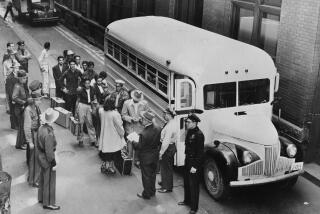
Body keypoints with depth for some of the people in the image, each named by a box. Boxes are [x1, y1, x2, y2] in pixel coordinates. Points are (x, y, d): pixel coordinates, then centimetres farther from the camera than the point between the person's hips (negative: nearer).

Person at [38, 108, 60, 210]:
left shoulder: (41, 128, -5)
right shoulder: (49, 134, -31)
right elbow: (49, 151, -26)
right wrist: (54, 163, -16)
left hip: (41, 157, 9)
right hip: (47, 160, -9)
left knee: (43, 178, 25)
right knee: (49, 182, 8)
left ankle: (41, 198, 42)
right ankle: (48, 203, 22)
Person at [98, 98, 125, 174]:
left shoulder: (101, 111, -8)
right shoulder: (114, 114, -24)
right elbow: (119, 126, -15)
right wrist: (122, 133, 0)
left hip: (104, 136, 6)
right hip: (113, 136, -5)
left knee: (105, 152, 18)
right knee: (113, 153, 10)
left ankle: (104, 166, 29)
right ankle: (110, 167, 18)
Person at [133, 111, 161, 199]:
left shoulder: (144, 134, -32)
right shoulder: (157, 128, -11)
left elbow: (140, 147, -21)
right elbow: (159, 141, 1)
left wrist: (133, 142, -5)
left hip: (146, 157, -7)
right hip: (155, 155, 7)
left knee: (146, 176, 11)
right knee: (152, 174, 23)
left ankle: (146, 194, 25)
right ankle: (152, 191, 38)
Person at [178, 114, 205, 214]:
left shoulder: (199, 134, -20)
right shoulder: (189, 132, 7)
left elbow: (200, 152, -21)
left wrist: (195, 166, -21)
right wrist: (187, 160, 14)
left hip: (195, 163, -9)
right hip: (188, 161, 9)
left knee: (193, 185, 0)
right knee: (186, 183, 21)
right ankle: (187, 201, 39)